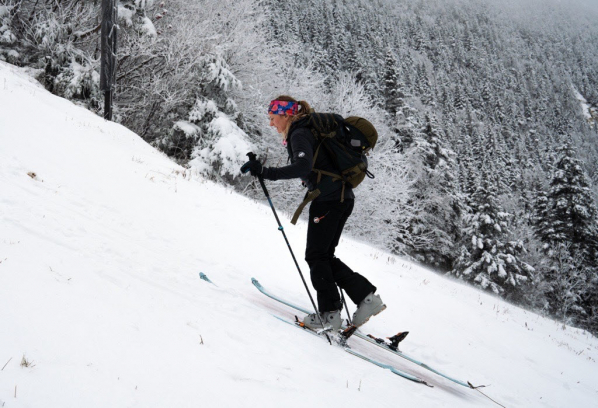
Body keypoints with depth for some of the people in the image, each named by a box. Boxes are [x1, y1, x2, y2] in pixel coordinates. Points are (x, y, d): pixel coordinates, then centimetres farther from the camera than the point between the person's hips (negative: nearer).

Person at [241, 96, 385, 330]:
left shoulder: (299, 135, -10)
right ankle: (366, 296, 6)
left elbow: (303, 166, -28)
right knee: (325, 256, 12)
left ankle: (329, 313, -1)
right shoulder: (308, 131, 19)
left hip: (328, 198, -10)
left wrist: (266, 173, -30)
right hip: (343, 197, 10)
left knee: (316, 256, -2)